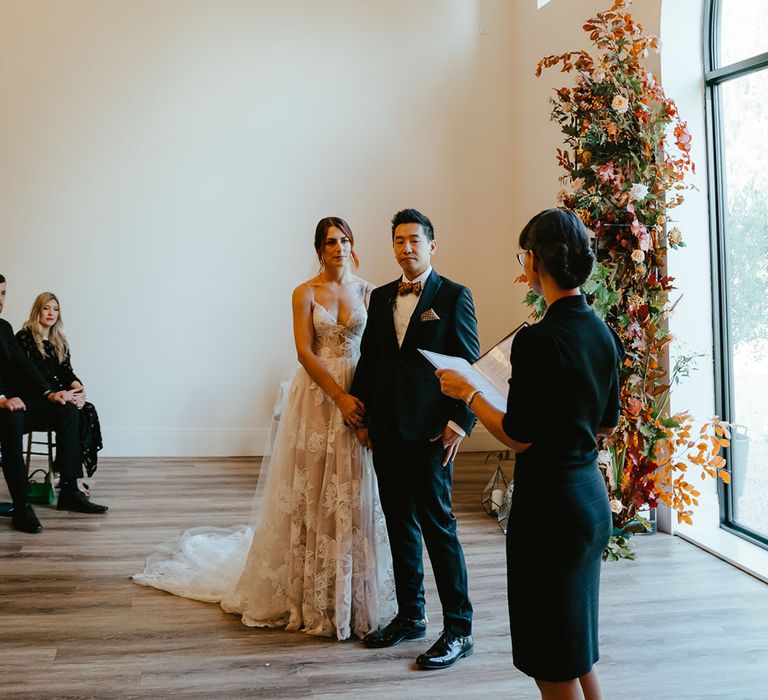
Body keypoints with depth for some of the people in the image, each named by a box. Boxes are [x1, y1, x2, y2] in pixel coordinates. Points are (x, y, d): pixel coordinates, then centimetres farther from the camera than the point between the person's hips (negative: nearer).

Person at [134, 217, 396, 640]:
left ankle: (354, 596, 20)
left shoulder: (367, 291, 7)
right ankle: (309, 594, 18)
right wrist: (340, 397, -18)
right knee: (311, 491, 3)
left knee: (354, 493, 5)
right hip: (317, 395, -2)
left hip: (359, 397, 2)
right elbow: (304, 352, -9)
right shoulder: (305, 293, 0)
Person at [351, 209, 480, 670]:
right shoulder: (381, 297, 13)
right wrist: (363, 416, 11)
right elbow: (369, 359, 15)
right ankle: (410, 616, 27)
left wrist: (460, 422, -13)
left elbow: (470, 364, -6)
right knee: (400, 523, 13)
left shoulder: (454, 296, -3)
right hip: (386, 428, 6)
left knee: (438, 524, -4)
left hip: (430, 430, -6)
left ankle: (459, 630, 7)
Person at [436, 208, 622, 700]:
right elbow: (608, 425, 11)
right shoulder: (603, 333, 3)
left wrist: (467, 393, -6)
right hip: (592, 495, 8)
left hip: (548, 501, -8)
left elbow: (519, 436, -18)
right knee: (577, 645, 25)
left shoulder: (538, 340, -22)